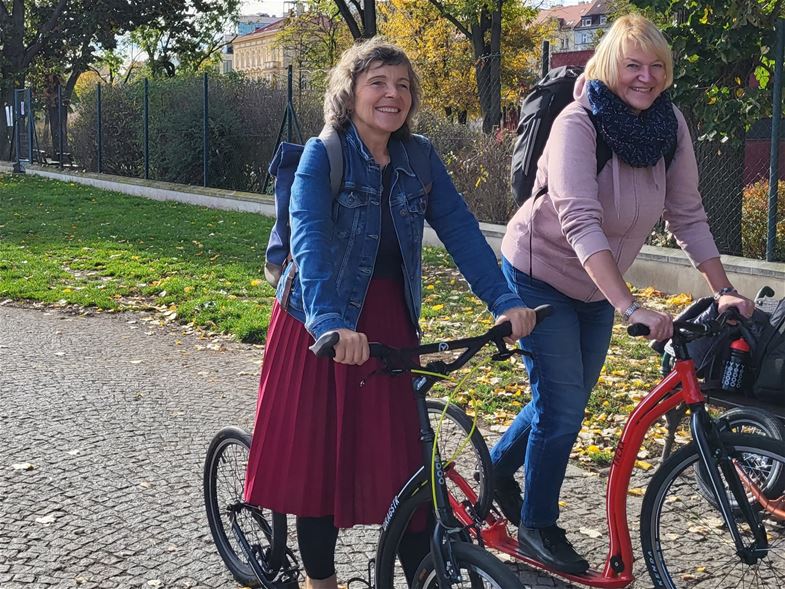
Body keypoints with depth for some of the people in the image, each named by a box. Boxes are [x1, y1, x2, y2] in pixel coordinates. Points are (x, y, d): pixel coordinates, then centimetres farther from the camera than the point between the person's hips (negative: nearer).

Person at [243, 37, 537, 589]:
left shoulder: (420, 157, 1)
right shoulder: (323, 155, -12)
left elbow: (461, 230, -5)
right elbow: (309, 238, -27)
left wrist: (505, 300, -19)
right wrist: (329, 322, -43)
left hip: (391, 324, 3)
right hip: (321, 325, -3)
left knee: (406, 458, 3)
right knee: (319, 454, 4)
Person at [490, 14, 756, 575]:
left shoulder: (670, 123, -10)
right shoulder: (578, 123, -27)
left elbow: (688, 215, -5)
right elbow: (580, 223, -38)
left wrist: (725, 290, -12)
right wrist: (632, 308, -45)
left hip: (596, 287, 7)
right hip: (541, 275, -6)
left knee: (569, 401, 17)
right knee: (564, 407, -7)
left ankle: (498, 470, 42)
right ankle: (538, 525, 14)